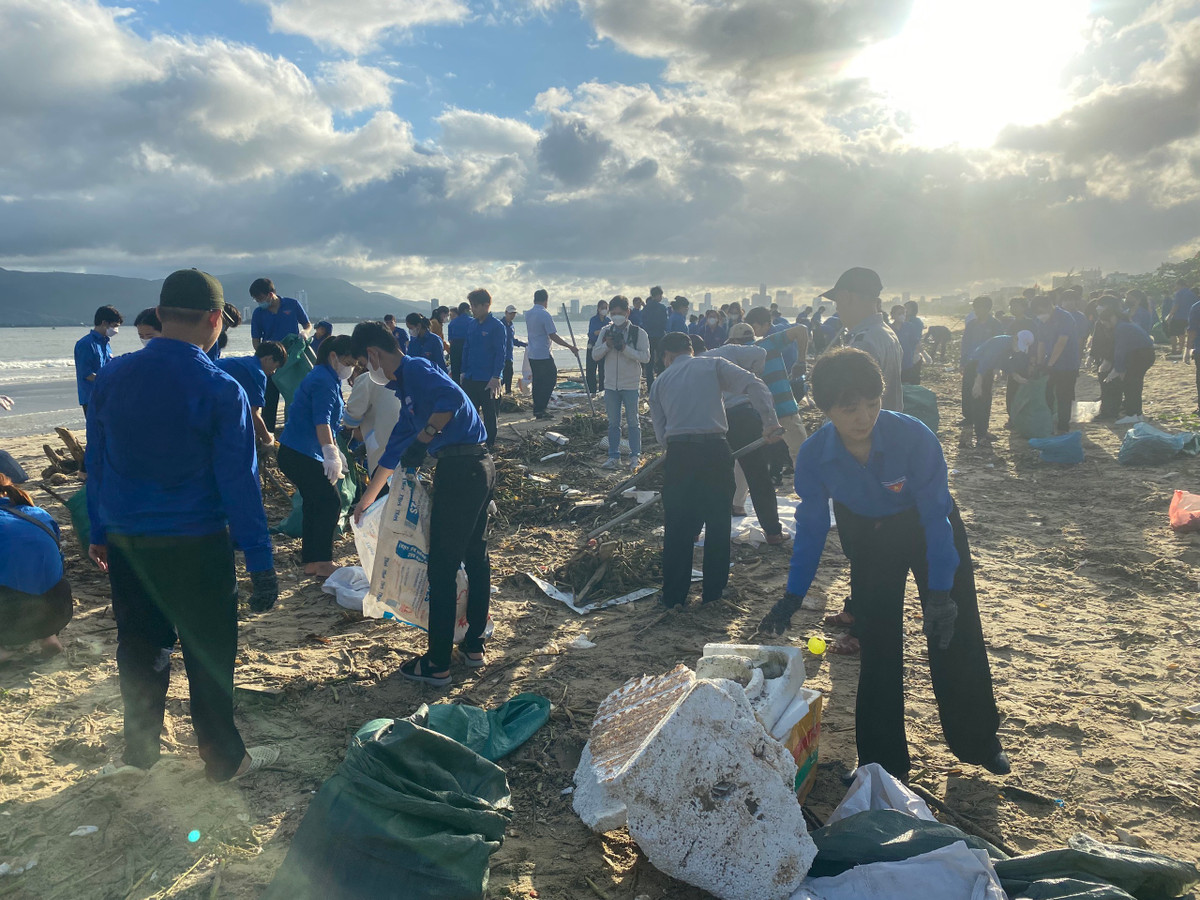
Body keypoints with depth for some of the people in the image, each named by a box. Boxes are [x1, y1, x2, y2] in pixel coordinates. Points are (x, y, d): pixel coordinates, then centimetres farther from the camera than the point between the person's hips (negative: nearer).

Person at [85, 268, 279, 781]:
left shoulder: (113, 377, 0)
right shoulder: (221, 391, -16)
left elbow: (95, 463, 8)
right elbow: (239, 483, -15)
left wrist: (99, 532, 20)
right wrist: (260, 562, -10)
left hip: (125, 541, 5)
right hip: (196, 546, -5)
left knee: (138, 647, 18)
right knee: (209, 653, 9)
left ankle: (139, 754, 34)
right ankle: (224, 761, 23)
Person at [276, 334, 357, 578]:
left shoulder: (327, 378, 17)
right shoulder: (324, 381, -16)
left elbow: (328, 422, 27)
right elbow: (321, 421, -28)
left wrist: (335, 452, 31)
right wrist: (331, 455, -36)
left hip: (297, 454, 10)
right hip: (301, 455, -10)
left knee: (315, 504, 14)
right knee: (330, 503, -7)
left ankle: (311, 562, 22)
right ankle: (322, 563, 0)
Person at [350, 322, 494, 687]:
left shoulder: (415, 369, -7)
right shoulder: (406, 386, 23)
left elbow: (453, 397, -28)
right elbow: (395, 449, 31)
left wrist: (423, 439, -19)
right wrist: (367, 499, 38)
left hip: (459, 470, -11)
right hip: (480, 466, 11)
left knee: (443, 568, -2)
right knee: (476, 557, 17)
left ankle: (437, 664, 8)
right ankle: (474, 646, 30)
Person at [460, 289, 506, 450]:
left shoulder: (497, 326, -11)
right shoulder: (471, 324, 9)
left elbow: (501, 353, -14)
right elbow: (466, 348, 16)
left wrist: (496, 377, -18)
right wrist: (464, 371, 12)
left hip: (488, 380, -6)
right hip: (470, 378, 6)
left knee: (489, 413, 6)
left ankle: (490, 445, 17)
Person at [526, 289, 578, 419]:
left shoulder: (528, 314, 8)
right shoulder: (545, 314, -15)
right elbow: (553, 336, -17)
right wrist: (571, 347, -13)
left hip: (531, 354, 8)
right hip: (543, 355, -8)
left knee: (537, 381, 13)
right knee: (550, 379, -1)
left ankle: (537, 409, 16)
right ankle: (541, 409, -6)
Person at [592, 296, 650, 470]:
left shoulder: (638, 333, -6)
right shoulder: (606, 331, 6)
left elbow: (645, 357, -14)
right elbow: (595, 354, 5)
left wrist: (624, 348, -21)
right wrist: (607, 345, -14)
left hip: (631, 385, -3)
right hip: (611, 385, 4)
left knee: (632, 422, 5)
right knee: (613, 423, 10)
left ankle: (635, 456, 15)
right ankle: (614, 456, 19)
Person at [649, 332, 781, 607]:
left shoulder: (660, 381, 17)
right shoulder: (713, 365, 12)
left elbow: (661, 434, 11)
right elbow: (754, 385, -5)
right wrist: (770, 420, -9)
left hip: (678, 452, 1)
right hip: (715, 448, -1)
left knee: (678, 525, 10)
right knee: (718, 522, 13)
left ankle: (674, 595, 16)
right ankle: (713, 590, 22)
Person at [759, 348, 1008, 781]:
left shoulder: (914, 437, -33)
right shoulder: (814, 456, -24)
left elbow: (935, 516, -24)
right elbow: (812, 527, -11)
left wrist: (940, 593, -25)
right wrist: (792, 597, -12)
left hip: (929, 529, -1)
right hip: (870, 538, 2)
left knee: (956, 638, 2)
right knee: (877, 646, 3)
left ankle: (979, 743, 26)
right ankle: (883, 761, 19)